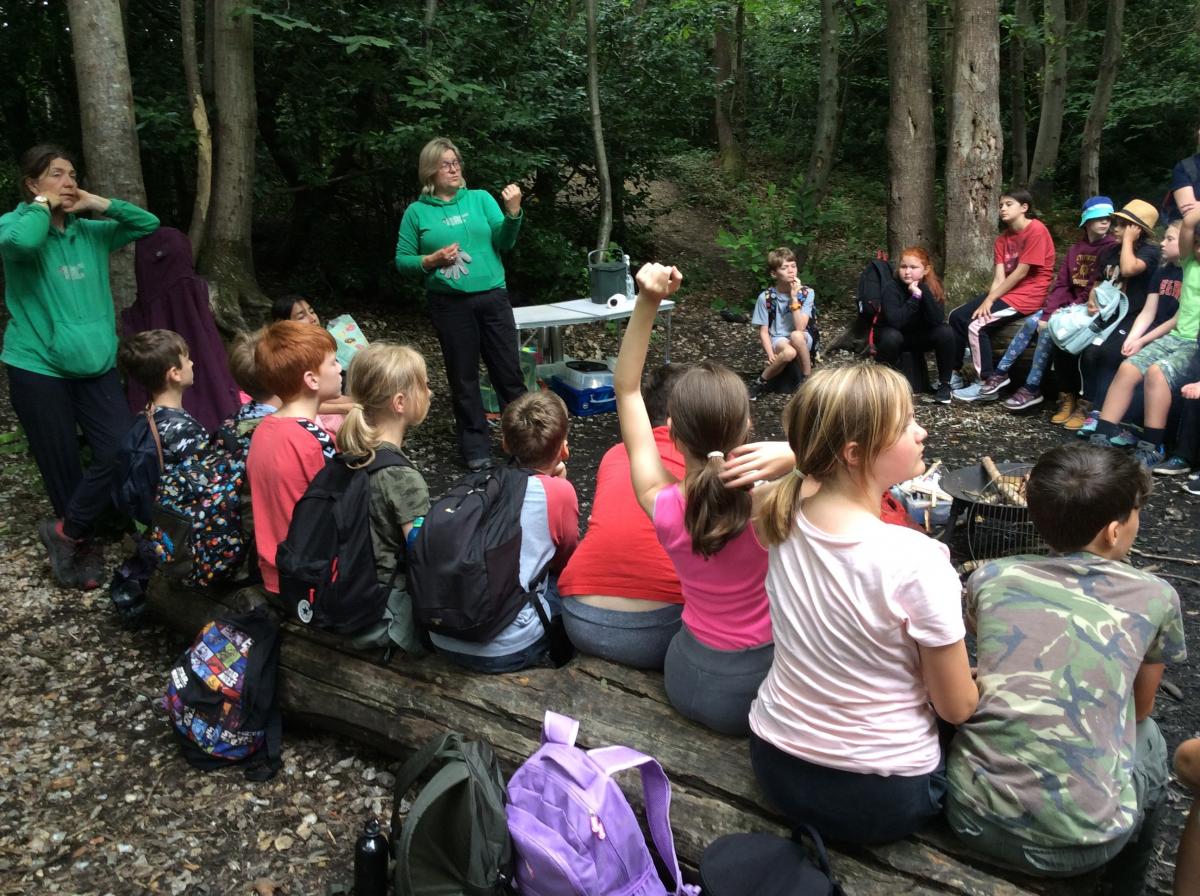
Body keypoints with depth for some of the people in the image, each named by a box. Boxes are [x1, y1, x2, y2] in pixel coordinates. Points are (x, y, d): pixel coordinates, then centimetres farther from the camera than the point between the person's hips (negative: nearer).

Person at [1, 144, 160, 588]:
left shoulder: (91, 232, 9)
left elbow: (149, 224, 13)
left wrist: (99, 203, 1)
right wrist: (42, 205, -12)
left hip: (95, 366, 4)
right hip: (38, 368, -4)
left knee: (122, 451, -7)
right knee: (62, 467, 5)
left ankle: (65, 533, 13)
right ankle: (81, 546, 25)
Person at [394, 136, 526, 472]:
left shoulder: (480, 198, 6)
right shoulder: (417, 212, 3)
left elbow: (504, 242, -3)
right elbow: (402, 260, 5)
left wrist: (513, 211, -20)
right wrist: (430, 261, -12)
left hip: (493, 297, 1)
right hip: (450, 304, -1)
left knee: (508, 370, 5)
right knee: (463, 378, 7)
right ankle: (476, 448, 18)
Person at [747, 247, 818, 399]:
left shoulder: (806, 293, -10)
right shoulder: (766, 297, -9)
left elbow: (800, 327, -20)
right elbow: (763, 331, -5)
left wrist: (794, 297, -24)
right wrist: (771, 355, -21)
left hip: (803, 340, 1)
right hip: (778, 340, -1)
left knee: (796, 336, -36)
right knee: (789, 352, -37)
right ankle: (761, 381, -12)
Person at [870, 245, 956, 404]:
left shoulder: (933, 287, -16)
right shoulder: (892, 288, -25)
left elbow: (938, 320, -30)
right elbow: (895, 321, -38)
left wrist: (923, 291, -35)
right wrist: (915, 297, -38)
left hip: (919, 337, 3)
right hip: (893, 335, -3)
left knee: (946, 332, -24)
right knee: (891, 337, -37)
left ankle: (944, 384, -9)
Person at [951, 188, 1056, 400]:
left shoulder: (1036, 230, -14)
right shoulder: (1003, 238, 11)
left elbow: (1021, 273, -18)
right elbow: (999, 277, 0)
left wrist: (989, 300, -17)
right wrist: (988, 299, -17)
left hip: (1028, 294, -8)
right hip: (1006, 291, 8)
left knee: (977, 325, -23)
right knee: (956, 316, -1)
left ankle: (986, 383, -12)